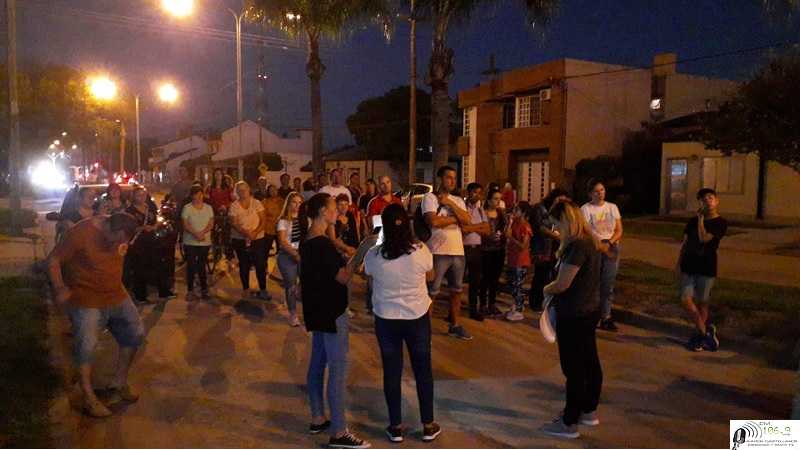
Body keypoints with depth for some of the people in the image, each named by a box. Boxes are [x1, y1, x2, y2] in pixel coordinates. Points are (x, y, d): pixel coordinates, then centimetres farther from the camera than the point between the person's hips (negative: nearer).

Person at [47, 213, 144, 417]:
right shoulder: (81, 233, -23)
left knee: (135, 334, 9)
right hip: (86, 301, -6)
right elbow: (53, 260, -17)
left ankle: (119, 383, 25)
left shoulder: (119, 232, -4)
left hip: (116, 296, 7)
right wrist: (59, 288, -29)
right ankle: (89, 399, 9)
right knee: (85, 347, -6)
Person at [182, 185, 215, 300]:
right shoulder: (187, 208, -2)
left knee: (202, 266, 6)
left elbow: (211, 224, 1)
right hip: (190, 242, -2)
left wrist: (202, 232, -16)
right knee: (191, 266, 1)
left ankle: (204, 290, 14)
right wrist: (196, 234, -22)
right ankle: (190, 290, 10)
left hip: (205, 242, 2)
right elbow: (185, 225, -7)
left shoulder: (208, 208, 6)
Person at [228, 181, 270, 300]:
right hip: (240, 240, 0)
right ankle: (246, 289, 20)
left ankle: (263, 290, 6)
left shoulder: (256, 203, 1)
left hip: (258, 239, 0)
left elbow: (263, 220, -3)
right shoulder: (234, 206, -1)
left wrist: (255, 232, -19)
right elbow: (234, 223, -9)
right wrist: (246, 233, -24)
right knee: (244, 265, 8)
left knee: (261, 265, -4)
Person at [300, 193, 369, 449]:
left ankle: (318, 419, 27)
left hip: (318, 311, 10)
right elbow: (343, 277, -19)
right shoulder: (324, 244, -21)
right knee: (338, 370, -5)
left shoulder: (307, 242, 9)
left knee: (317, 364, 16)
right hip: (332, 313, -10)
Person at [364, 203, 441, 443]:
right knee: (423, 370, 15)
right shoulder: (421, 250, -15)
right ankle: (428, 425, 26)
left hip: (386, 319, 0)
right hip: (417, 317, 0)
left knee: (392, 372, 13)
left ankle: (395, 426, 23)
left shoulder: (373, 254, -14)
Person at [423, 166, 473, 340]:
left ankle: (454, 325, 28)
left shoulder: (458, 200, 13)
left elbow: (467, 220, -2)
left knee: (456, 290, 15)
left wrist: (450, 204, -9)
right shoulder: (430, 197, -6)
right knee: (432, 292, 0)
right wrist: (455, 219, -6)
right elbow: (434, 221, -20)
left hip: (458, 252, 6)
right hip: (438, 252, -6)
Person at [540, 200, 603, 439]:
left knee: (574, 368, -1)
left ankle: (569, 423, 10)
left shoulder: (577, 246, -23)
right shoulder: (590, 242, 8)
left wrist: (546, 290, -3)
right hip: (589, 310, 10)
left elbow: (562, 284, -21)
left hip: (574, 316, -10)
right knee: (590, 362, 18)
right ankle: (589, 411, 33)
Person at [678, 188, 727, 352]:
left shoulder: (720, 223, -5)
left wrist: (701, 219, -13)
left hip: (707, 268, -4)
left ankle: (701, 334, 19)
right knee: (686, 299, -5)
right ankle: (705, 332, 9)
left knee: (702, 302, 3)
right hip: (689, 266, 4)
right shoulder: (692, 221, 9)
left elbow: (704, 238, -19)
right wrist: (679, 263, 6)